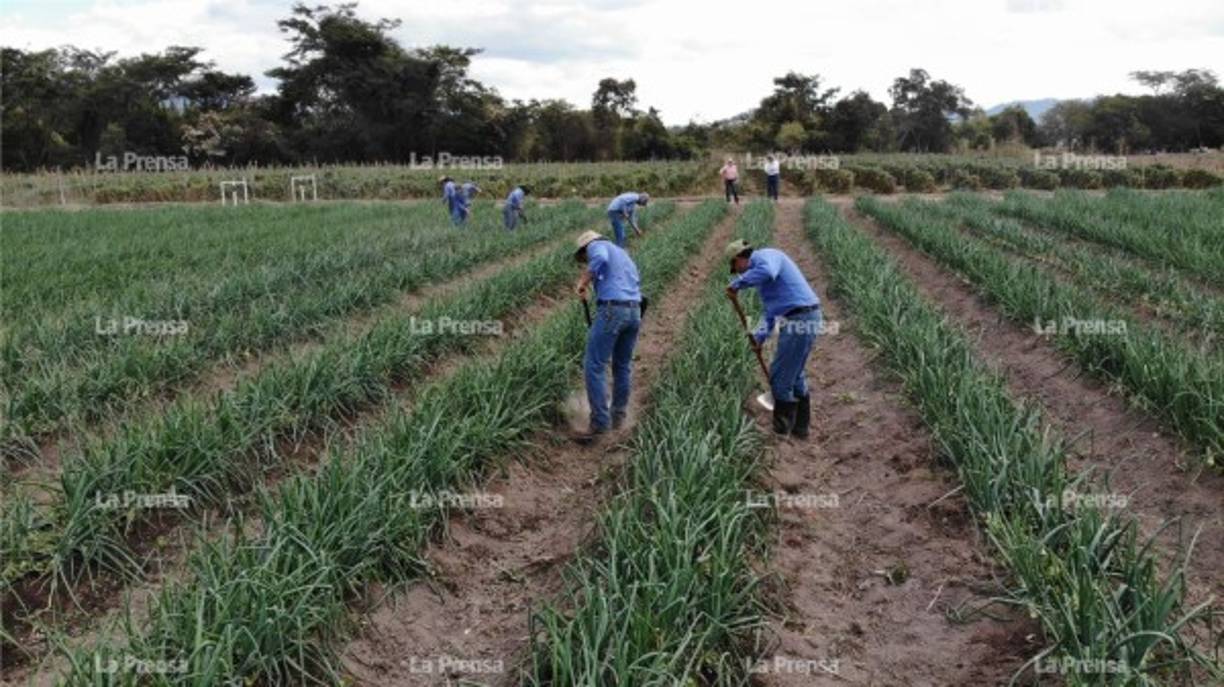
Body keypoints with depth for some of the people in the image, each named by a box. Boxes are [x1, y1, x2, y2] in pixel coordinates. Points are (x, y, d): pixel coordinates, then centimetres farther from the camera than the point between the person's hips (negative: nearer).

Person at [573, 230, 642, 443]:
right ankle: (618, 417, 27)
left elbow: (600, 259, -19)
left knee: (594, 367, -5)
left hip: (612, 309, -8)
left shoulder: (596, 246, 6)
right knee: (623, 366, 18)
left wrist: (583, 282, -10)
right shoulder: (622, 253, 30)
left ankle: (600, 422, -9)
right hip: (634, 311, 8)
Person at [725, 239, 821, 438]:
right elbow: (771, 311, 27)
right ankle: (800, 426, 31)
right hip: (804, 318, 10)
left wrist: (738, 284, -21)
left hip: (799, 321, -10)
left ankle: (782, 429, 13)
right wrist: (760, 336, 16)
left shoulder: (765, 256, -7)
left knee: (781, 376, 1)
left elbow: (767, 272, -34)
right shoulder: (760, 269, 24)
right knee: (795, 374, 21)